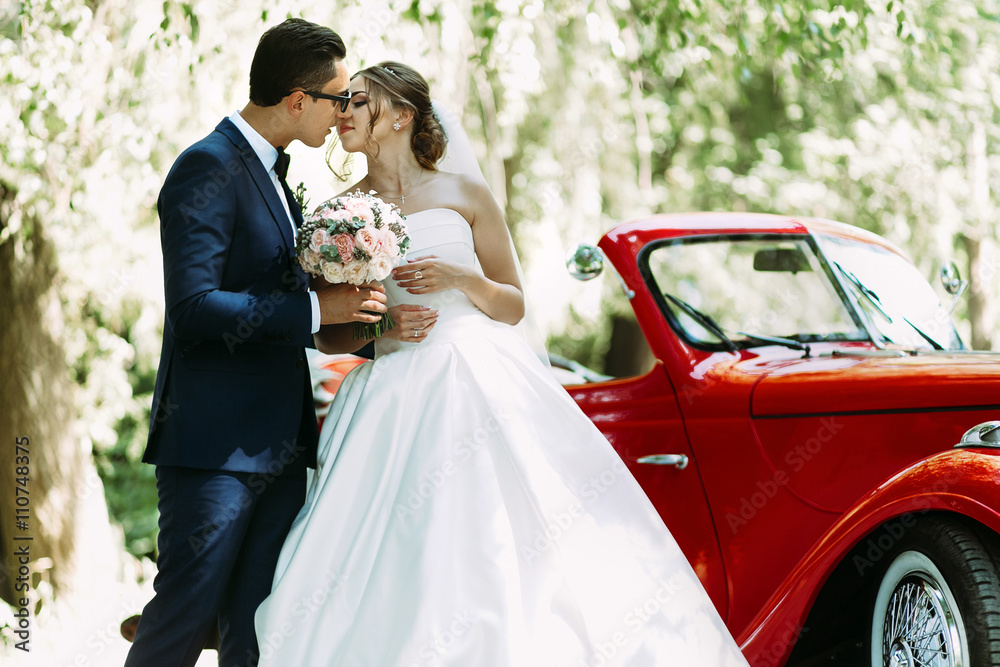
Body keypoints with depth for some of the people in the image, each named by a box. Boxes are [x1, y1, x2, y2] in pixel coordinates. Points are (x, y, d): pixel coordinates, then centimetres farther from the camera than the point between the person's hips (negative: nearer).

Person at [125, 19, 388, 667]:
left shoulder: (272, 173, 18)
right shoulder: (208, 168, -12)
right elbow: (192, 305, -21)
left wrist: (353, 306, 10)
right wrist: (315, 309, -17)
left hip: (280, 444, 9)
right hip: (216, 443, -9)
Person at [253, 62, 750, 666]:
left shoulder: (464, 193, 7)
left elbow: (513, 306, 10)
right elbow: (326, 333, 12)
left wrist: (463, 280, -8)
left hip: (482, 387, -1)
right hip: (394, 405, 1)